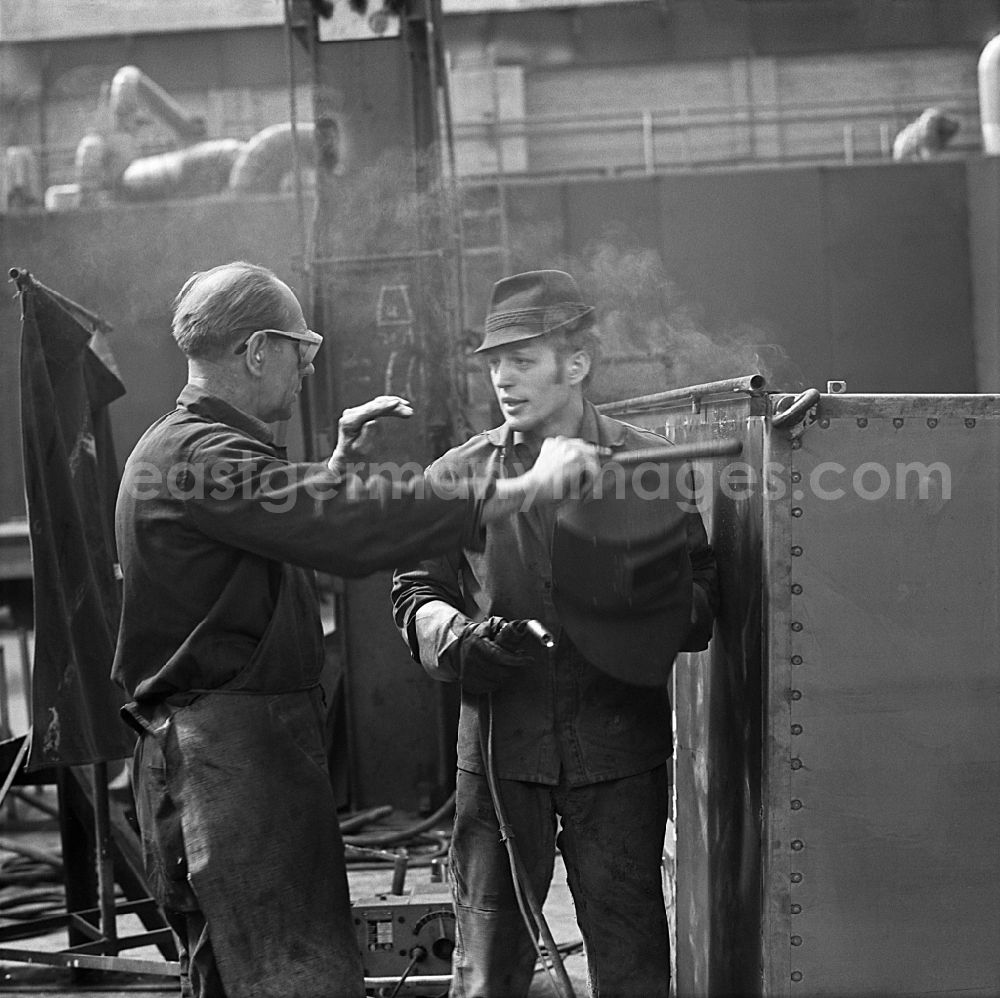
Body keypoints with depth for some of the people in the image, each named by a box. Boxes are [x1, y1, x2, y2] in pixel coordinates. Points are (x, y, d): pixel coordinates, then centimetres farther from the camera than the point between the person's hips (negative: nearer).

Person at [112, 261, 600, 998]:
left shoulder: (178, 446, 17)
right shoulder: (202, 456, -18)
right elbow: (350, 527, -29)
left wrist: (337, 465, 24)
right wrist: (520, 491, -28)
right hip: (231, 749, -11)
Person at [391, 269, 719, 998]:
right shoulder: (460, 475, 4)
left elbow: (704, 597, 3)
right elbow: (415, 592, 9)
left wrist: (652, 618, -17)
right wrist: (461, 638, -11)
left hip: (621, 752, -1)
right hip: (499, 750, 1)